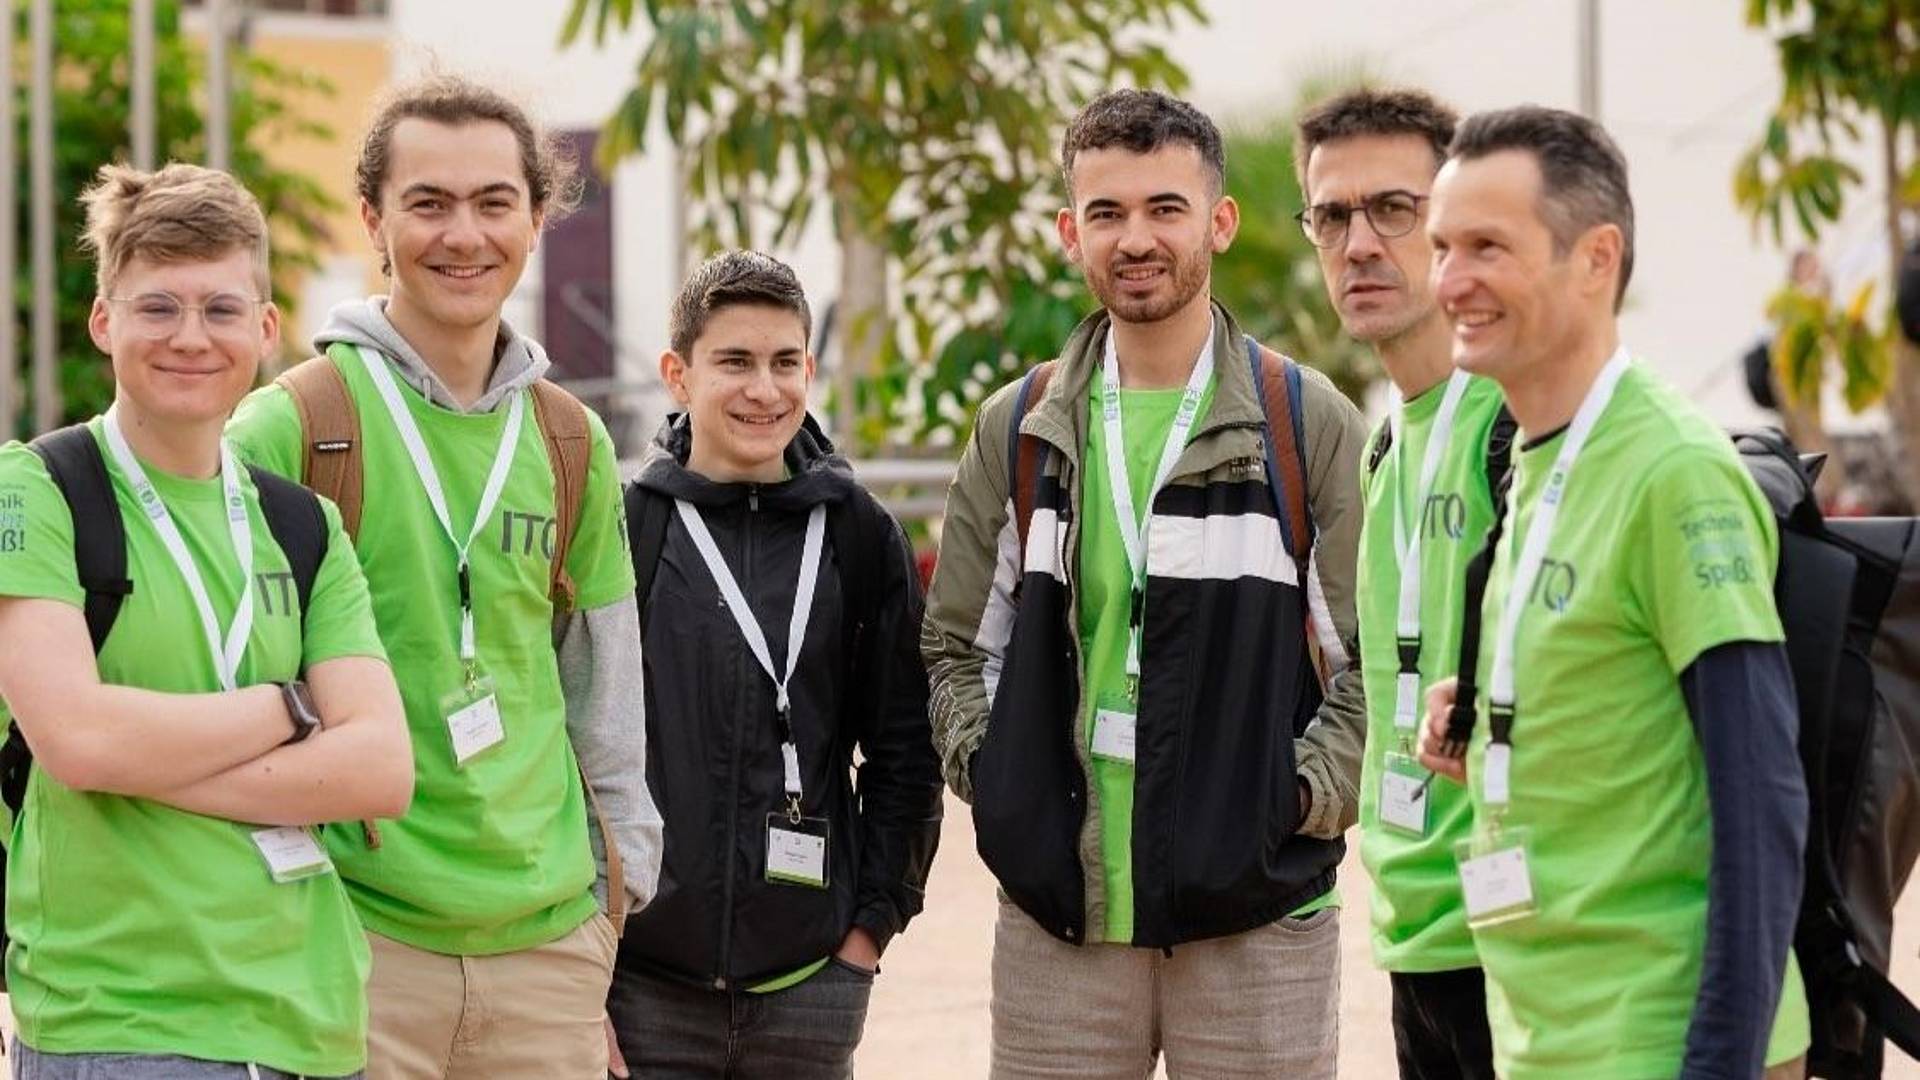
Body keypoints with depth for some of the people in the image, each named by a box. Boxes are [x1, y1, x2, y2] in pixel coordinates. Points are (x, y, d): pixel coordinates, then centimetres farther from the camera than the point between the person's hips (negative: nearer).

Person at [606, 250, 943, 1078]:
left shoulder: (860, 535, 6)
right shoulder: (624, 527, 0)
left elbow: (903, 750, 9)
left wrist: (874, 919, 3)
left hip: (810, 979, 2)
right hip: (644, 976, -2)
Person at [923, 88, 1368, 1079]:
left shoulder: (1312, 425, 1)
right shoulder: (1018, 431, 10)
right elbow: (956, 642, 16)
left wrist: (1308, 795, -10)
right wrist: (989, 771, 1)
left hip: (1256, 914, -2)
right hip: (1057, 915, 2)